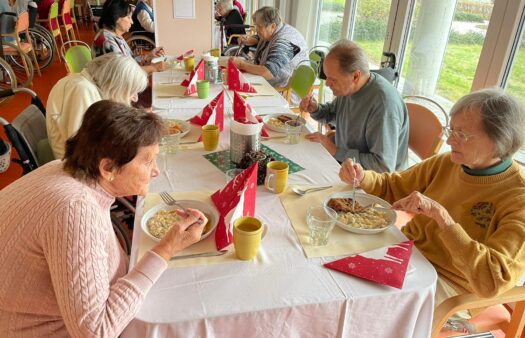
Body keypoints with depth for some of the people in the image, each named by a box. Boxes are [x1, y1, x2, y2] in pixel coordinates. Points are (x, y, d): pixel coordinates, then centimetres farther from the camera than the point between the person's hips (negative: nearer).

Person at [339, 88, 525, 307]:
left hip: (446, 281, -5)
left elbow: (492, 282, -29)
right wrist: (361, 178, -14)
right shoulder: (446, 163, -4)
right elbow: (391, 187, 8)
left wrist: (440, 215, -33)